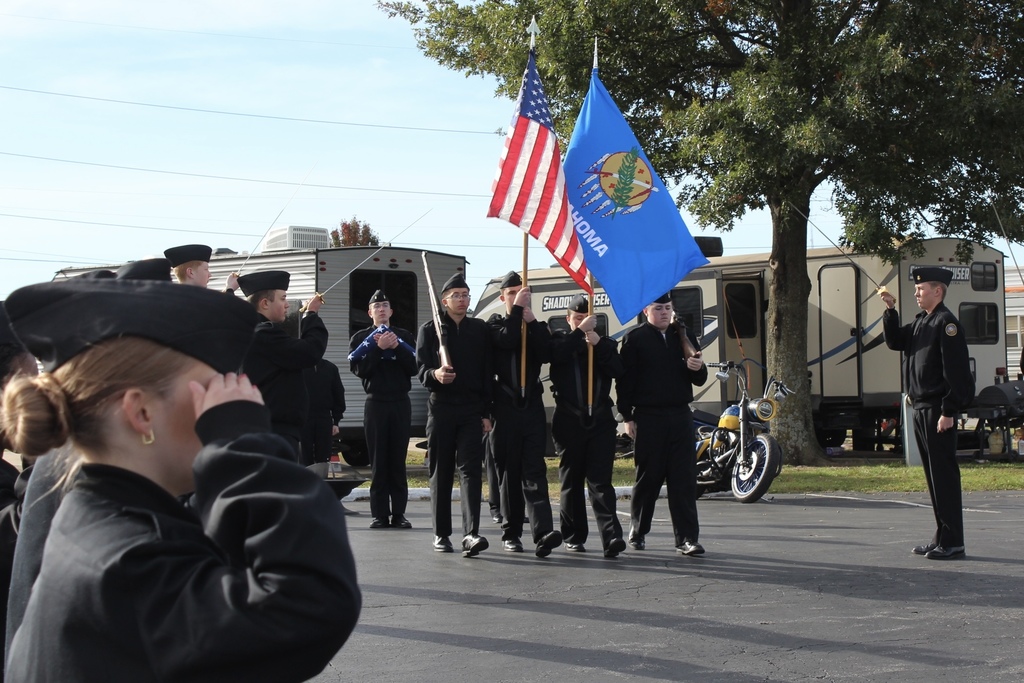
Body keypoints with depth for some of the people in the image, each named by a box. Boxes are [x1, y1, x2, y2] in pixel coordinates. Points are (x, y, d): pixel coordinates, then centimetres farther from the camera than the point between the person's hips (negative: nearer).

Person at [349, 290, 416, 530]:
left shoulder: (404, 336, 12)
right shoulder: (361, 338, 8)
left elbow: (414, 367, 0)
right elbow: (359, 369, -7)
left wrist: (397, 347, -13)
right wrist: (379, 348, -16)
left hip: (401, 403, 1)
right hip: (375, 403, -1)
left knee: (398, 460, 0)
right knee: (378, 461, -2)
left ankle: (399, 513, 1)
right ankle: (379, 514, -2)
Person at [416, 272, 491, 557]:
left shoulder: (480, 329, 10)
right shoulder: (429, 329, 6)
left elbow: (487, 373, 9)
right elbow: (420, 368, -1)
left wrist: (486, 412, 3)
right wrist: (434, 375, -25)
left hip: (472, 410, 0)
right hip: (441, 408, 0)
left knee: (470, 469, -10)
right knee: (441, 472, 5)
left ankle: (471, 534, -19)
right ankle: (441, 534, 13)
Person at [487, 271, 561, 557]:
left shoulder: (534, 326, 15)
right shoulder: (495, 323, 8)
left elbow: (547, 353, -4)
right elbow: (506, 340, -15)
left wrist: (533, 321, -8)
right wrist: (517, 309, -10)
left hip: (533, 407, 1)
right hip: (506, 408, -1)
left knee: (534, 471, -9)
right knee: (509, 472, 3)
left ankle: (543, 533, -21)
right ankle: (511, 532, 10)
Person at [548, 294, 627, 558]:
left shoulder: (606, 343, 16)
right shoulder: (561, 340, 11)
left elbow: (618, 370, -1)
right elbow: (556, 353, -14)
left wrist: (599, 345, -11)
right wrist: (580, 332, -14)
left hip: (600, 419, 0)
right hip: (569, 420, 0)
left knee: (601, 481, -8)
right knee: (571, 481, 5)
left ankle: (611, 536, -19)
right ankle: (574, 536, 12)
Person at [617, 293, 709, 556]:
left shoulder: (684, 336, 15)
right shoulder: (635, 339, 2)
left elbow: (699, 379, 17)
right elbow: (624, 380, -2)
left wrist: (697, 368, -7)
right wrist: (627, 417, -8)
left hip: (680, 416, 3)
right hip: (648, 418, -3)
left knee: (684, 479, -2)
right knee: (648, 477, 3)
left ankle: (687, 538, -2)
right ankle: (638, 533, 19)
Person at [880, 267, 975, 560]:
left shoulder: (946, 322, -13)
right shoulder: (920, 322, 16)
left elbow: (955, 370, -17)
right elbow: (894, 341, 20)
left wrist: (948, 412, -20)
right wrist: (891, 311, 8)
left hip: (938, 410, -9)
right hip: (921, 409, 9)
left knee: (944, 476, -6)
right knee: (934, 476, 12)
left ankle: (951, 543, -3)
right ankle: (942, 538, 19)